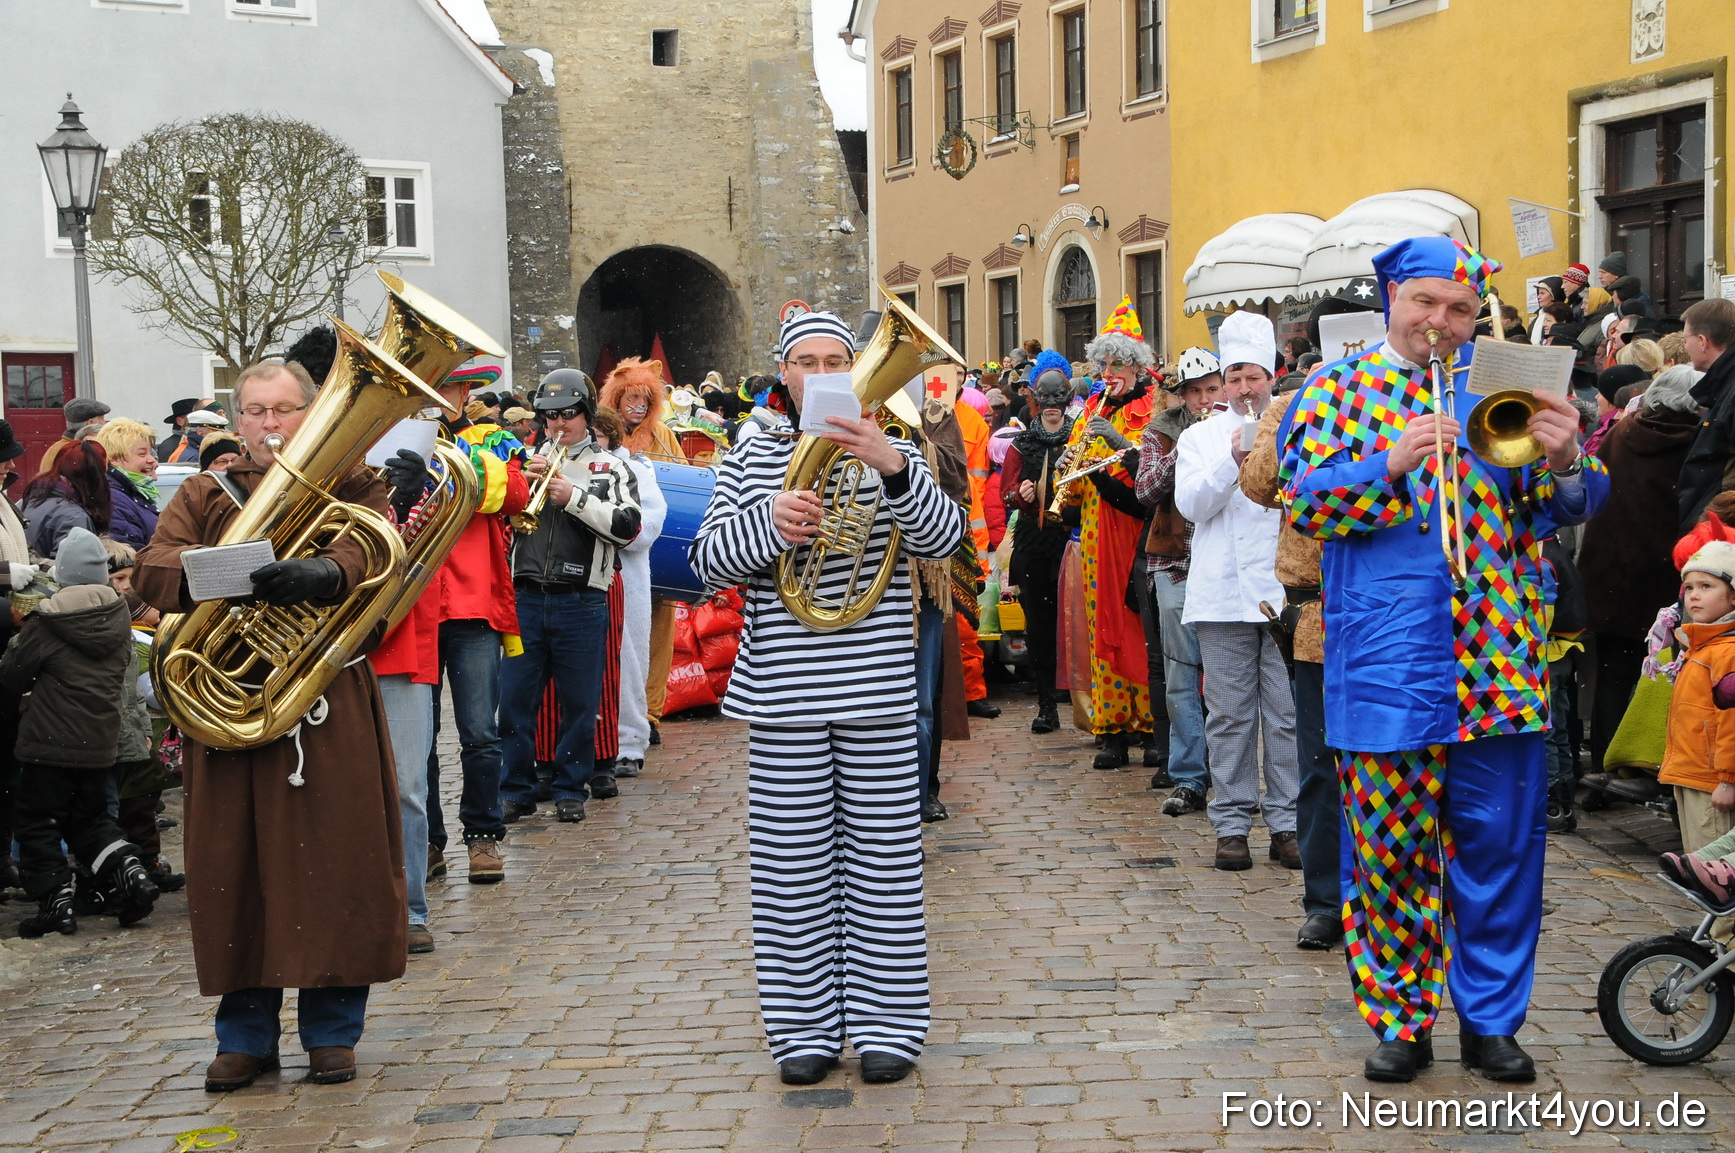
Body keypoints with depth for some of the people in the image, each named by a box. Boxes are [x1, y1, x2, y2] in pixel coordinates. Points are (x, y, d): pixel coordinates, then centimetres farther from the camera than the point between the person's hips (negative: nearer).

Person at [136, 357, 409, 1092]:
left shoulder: (351, 484, 9)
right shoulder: (206, 493, 15)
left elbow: (373, 550, -12)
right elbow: (150, 568, -1)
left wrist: (324, 574, -34)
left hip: (328, 706, -2)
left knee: (333, 859, 0)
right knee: (231, 863, 4)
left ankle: (332, 1030, 14)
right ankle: (244, 1034, 17)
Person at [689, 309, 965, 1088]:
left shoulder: (893, 455, 8)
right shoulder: (750, 460, 10)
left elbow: (942, 539, -8)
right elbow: (708, 560, 2)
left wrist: (892, 467, -24)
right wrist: (768, 523, -17)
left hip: (877, 689, 0)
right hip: (783, 694, 1)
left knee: (882, 852, 3)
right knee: (793, 858, 4)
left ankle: (886, 1022, 12)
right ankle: (805, 1025, 14)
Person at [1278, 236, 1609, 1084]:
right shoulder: (1338, 388, 6)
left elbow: (1571, 507, 8)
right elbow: (1302, 498, -5)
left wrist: (1564, 459, -15)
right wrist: (1391, 463, -19)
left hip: (1496, 663, 2)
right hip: (1385, 663, -2)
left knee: (1501, 845, 4)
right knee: (1389, 850, 5)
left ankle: (1490, 1020, 18)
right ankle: (1400, 1020, 18)